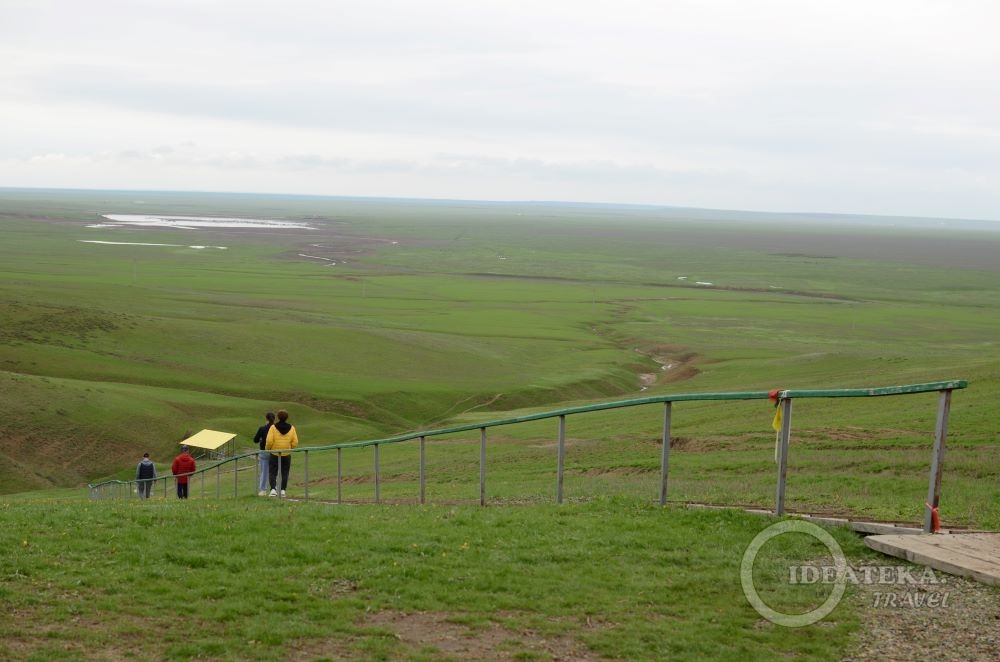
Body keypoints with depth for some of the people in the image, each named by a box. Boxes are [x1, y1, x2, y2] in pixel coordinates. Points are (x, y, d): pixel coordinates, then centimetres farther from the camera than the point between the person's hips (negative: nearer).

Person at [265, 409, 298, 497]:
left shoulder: (273, 427, -9)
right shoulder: (291, 428, -1)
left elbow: (269, 441, -15)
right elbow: (295, 442, -3)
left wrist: (267, 449, 4)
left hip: (274, 454, -2)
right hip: (287, 454, 2)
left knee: (273, 472, 6)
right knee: (285, 473, 11)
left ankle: (273, 489, -8)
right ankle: (283, 490, 7)